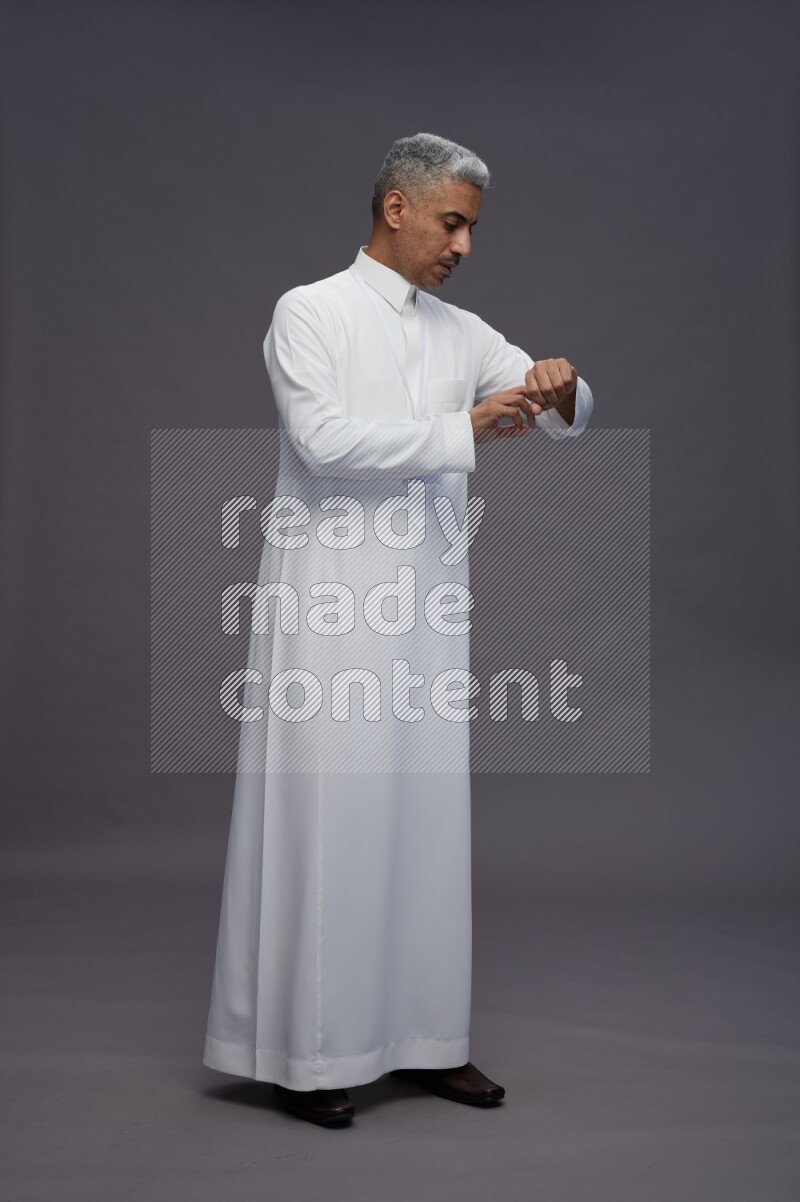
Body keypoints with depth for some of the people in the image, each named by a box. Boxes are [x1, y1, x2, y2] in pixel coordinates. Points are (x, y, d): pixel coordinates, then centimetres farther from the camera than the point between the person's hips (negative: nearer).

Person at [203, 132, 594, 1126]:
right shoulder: (310, 312, 0)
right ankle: (307, 1048, 8)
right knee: (327, 812, -3)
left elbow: (569, 414, 11)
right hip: (330, 605, -5)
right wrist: (463, 429, -16)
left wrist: (560, 389, -12)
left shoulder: (463, 333, 16)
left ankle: (425, 1035, 18)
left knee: (427, 815, 8)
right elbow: (323, 437, -14)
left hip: (429, 607, 6)